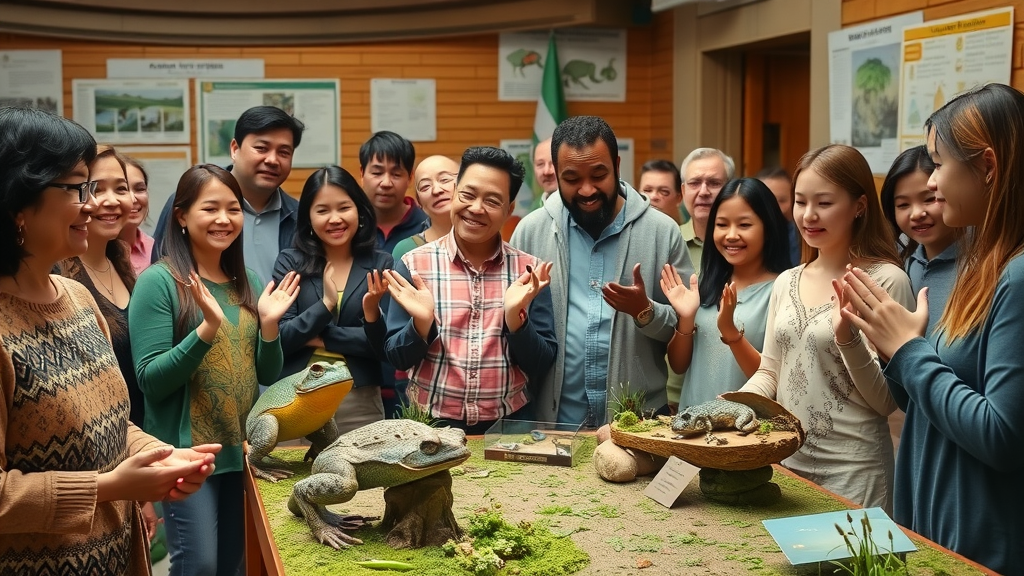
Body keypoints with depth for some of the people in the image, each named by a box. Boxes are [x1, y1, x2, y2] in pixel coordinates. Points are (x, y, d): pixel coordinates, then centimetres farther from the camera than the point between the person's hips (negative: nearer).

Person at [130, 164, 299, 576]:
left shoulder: (247, 282, 7)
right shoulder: (159, 280, -10)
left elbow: (267, 376, 10)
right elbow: (149, 380, -15)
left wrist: (269, 325, -8)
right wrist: (208, 327, -26)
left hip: (243, 448, 6)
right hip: (188, 451, -6)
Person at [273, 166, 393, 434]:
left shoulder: (380, 264, 1)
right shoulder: (290, 262, 0)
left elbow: (384, 347, -2)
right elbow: (279, 340, -7)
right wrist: (326, 304, -18)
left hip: (360, 402, 0)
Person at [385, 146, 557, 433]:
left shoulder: (529, 272, -4)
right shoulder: (414, 265, -6)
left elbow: (541, 366, -4)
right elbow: (398, 359, -3)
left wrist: (514, 315, -19)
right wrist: (421, 323, -20)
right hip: (430, 424, 0)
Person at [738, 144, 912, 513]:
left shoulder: (885, 280, -11)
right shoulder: (786, 282, 6)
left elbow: (886, 401, -11)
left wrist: (848, 337, -26)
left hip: (852, 471, -5)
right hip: (785, 461, 6)